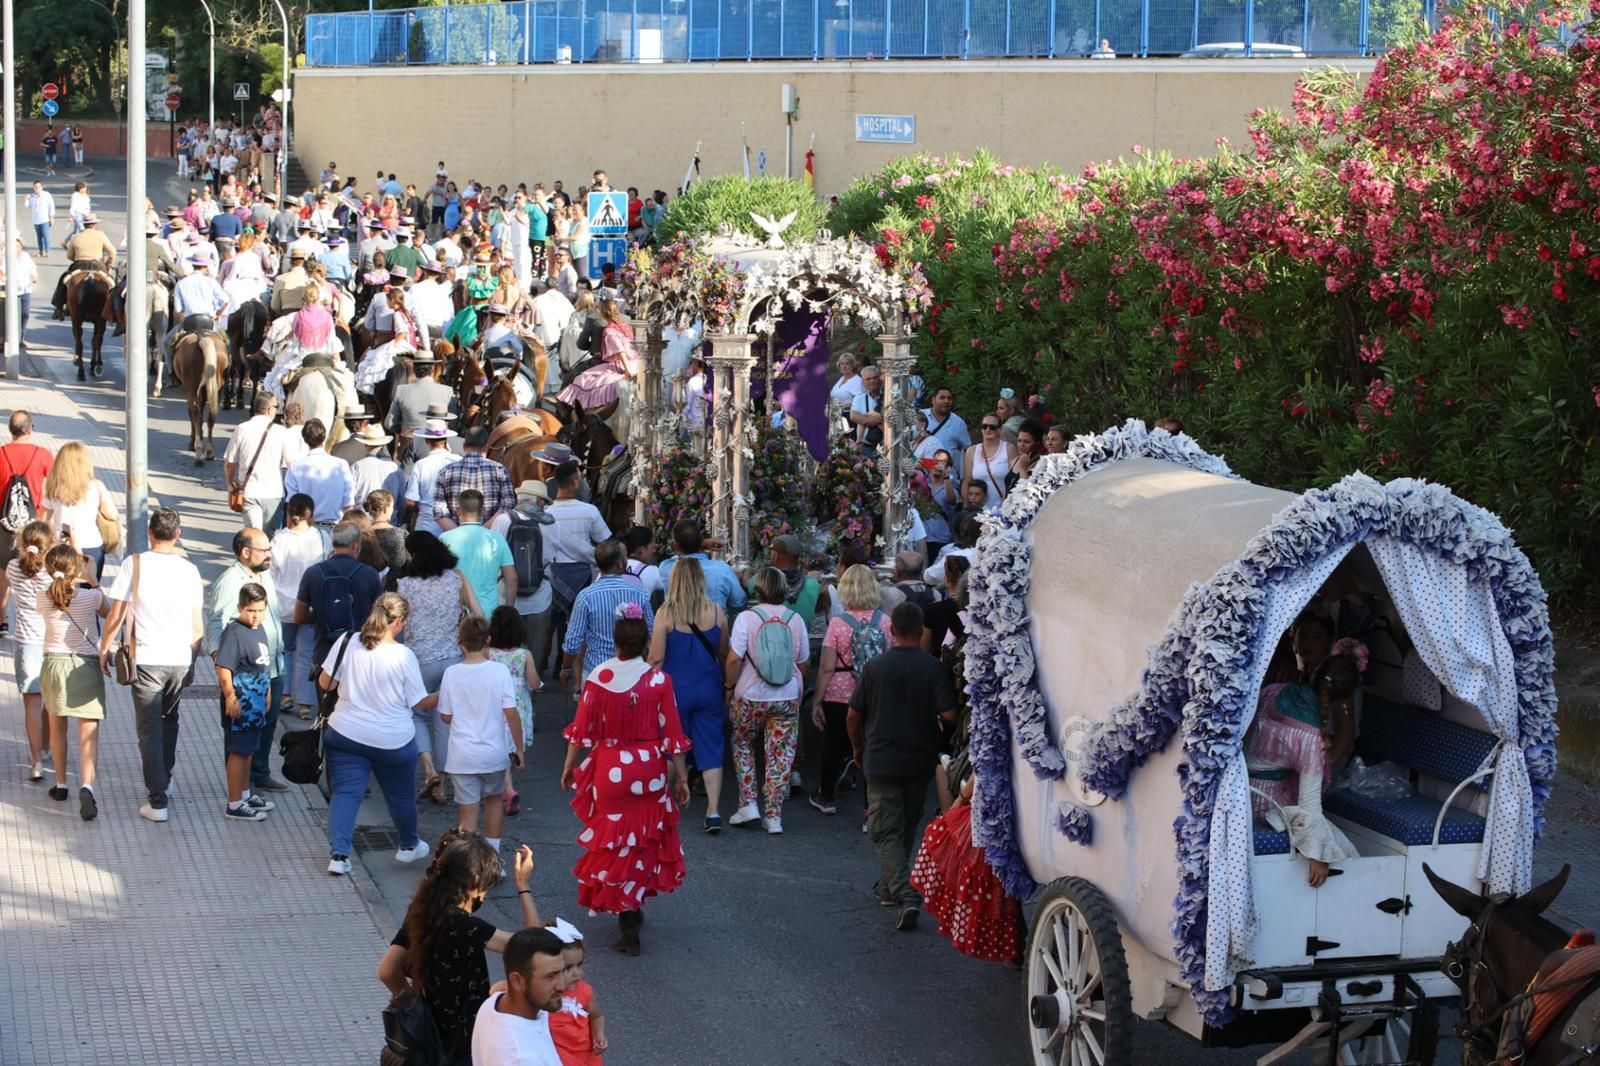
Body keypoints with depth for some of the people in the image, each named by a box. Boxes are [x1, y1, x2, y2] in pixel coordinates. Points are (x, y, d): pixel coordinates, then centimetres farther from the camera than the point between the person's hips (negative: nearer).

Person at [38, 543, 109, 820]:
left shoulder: (45, 600, -4)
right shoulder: (91, 597, -11)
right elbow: (110, 615, 10)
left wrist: (71, 581, 22)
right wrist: (93, 583, 15)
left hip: (54, 663, 3)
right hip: (85, 665, -3)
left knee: (57, 727, 21)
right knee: (89, 731, -4)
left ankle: (61, 785, 32)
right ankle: (86, 785, -25)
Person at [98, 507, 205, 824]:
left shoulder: (135, 564, -8)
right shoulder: (189, 569, 2)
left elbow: (117, 615, -8)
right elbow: (197, 625, 6)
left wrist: (104, 648, 6)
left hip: (146, 660, -3)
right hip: (180, 660, 3)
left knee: (150, 729, 1)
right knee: (169, 720, 25)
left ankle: (158, 802, -4)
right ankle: (162, 781, 35)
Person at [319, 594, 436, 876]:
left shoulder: (347, 642, -9)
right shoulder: (403, 656, -15)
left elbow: (325, 683, -1)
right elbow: (419, 703, -7)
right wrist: (442, 698, 12)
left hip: (346, 734, 1)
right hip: (393, 740, -1)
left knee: (345, 792, 4)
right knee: (400, 795, 19)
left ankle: (338, 854, -9)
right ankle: (408, 846, 38)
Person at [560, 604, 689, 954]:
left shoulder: (598, 678, -10)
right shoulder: (659, 681, -10)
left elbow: (582, 728, -4)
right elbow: (671, 733, -7)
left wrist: (570, 765, 9)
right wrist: (680, 776, 3)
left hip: (609, 770, -1)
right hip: (649, 770, 1)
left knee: (614, 839, 8)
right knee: (646, 839, 19)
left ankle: (626, 916, 4)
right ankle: (633, 908, 30)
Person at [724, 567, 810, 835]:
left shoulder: (747, 618, -11)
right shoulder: (795, 620, -1)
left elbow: (734, 659, -14)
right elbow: (803, 662, 6)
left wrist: (729, 685, 1)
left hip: (751, 697, -2)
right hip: (788, 698, 2)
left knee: (742, 746, 19)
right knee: (781, 754, 8)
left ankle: (748, 803, 11)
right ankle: (773, 815, 8)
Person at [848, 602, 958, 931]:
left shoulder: (874, 667, -6)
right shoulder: (933, 668, -9)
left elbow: (853, 715, 1)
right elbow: (948, 714, -16)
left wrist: (858, 748, 19)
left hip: (881, 761, -1)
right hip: (920, 761, 2)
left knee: (886, 832, -1)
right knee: (907, 827, 20)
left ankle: (904, 896, -18)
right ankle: (889, 886, 32)